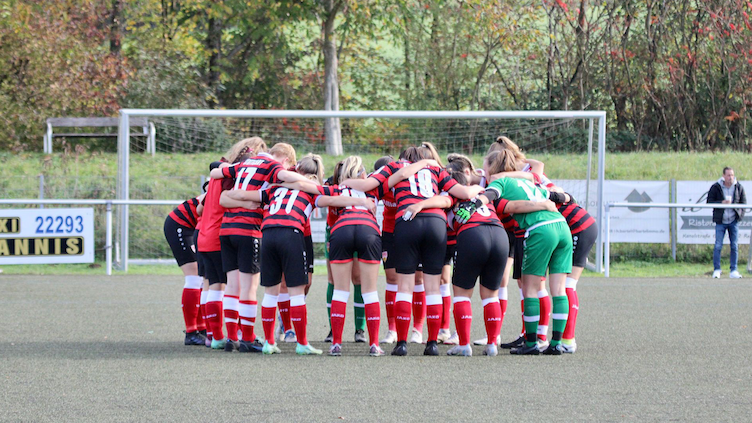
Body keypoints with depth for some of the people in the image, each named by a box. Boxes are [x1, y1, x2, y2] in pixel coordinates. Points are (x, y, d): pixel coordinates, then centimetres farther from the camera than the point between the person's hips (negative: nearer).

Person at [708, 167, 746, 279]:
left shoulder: (739, 187, 2)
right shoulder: (715, 187, -5)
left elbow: (743, 202, 10)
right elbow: (709, 202, -4)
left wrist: (741, 214, -5)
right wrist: (721, 203, -19)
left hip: (734, 220, 2)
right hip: (720, 221, -2)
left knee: (735, 246, 1)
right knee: (718, 245, -6)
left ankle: (733, 271, 6)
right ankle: (716, 270, 2)